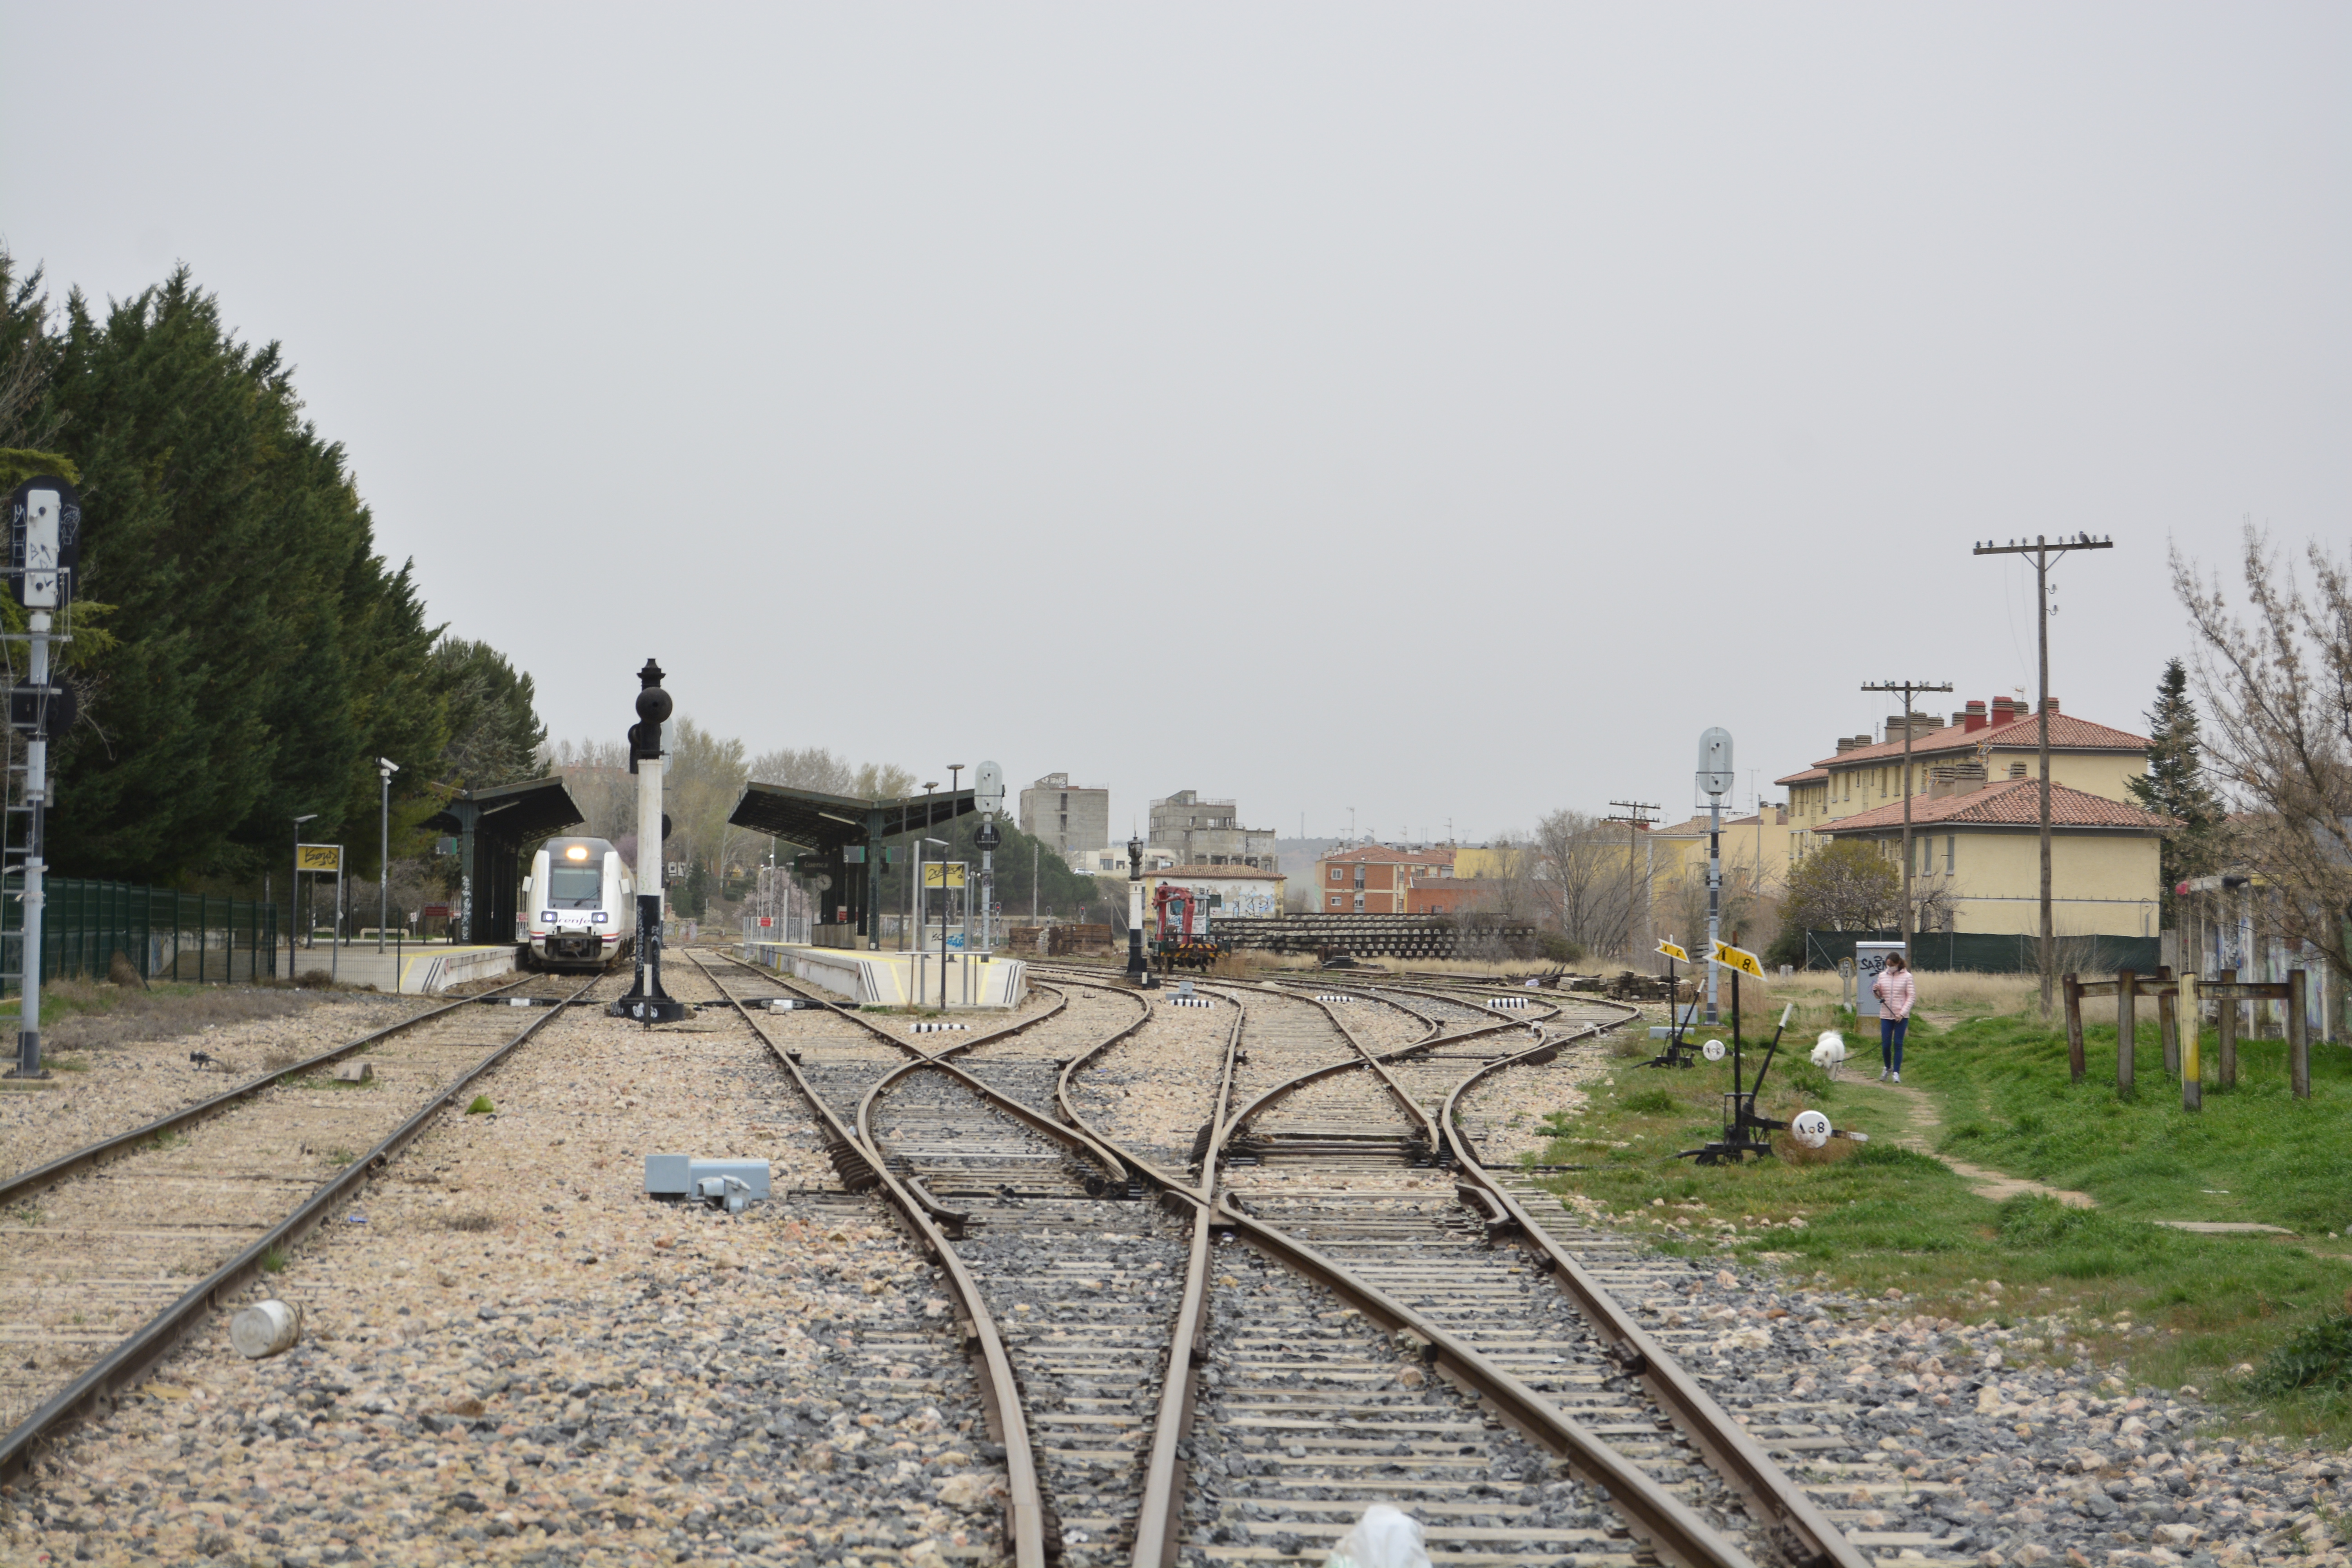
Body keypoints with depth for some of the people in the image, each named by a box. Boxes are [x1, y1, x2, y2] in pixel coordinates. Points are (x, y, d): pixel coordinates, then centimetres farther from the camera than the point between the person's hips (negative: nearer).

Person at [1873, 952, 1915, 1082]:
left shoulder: (1907, 977, -3)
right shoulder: (1883, 976, 6)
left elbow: (1911, 997, -4)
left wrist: (1903, 1013, -13)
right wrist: (1876, 991, -9)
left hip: (1901, 1017, -3)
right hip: (1886, 1016, 3)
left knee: (1898, 1044, 0)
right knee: (1885, 1045, 2)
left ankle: (1896, 1072, 7)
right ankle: (1888, 1068, 26)